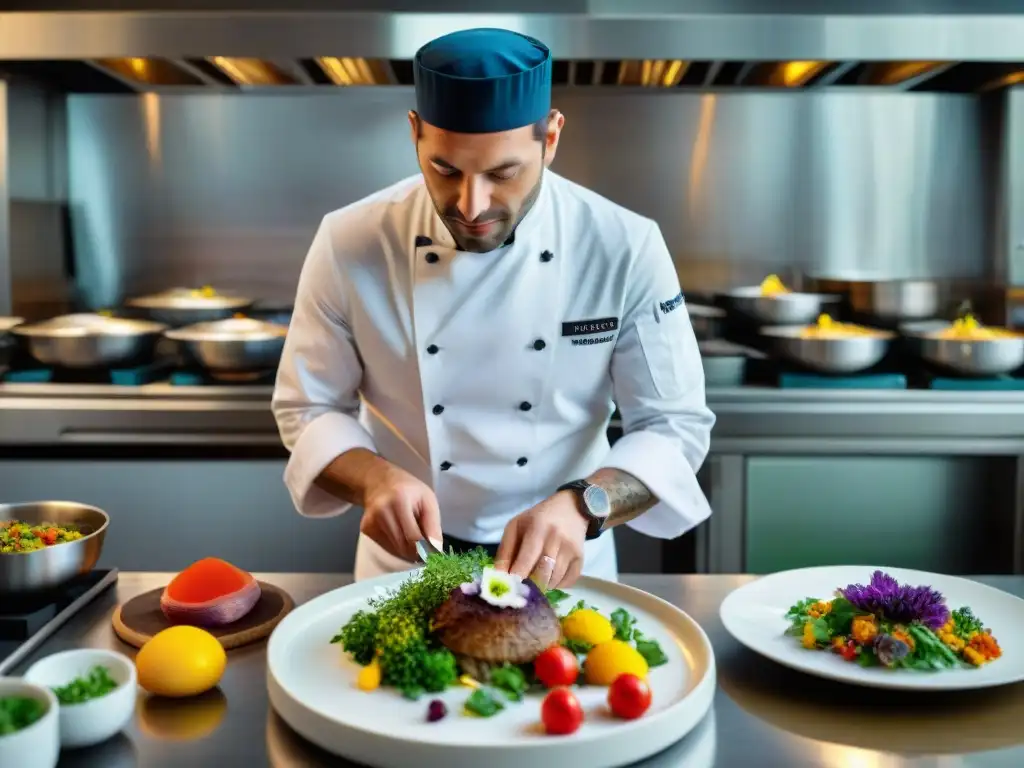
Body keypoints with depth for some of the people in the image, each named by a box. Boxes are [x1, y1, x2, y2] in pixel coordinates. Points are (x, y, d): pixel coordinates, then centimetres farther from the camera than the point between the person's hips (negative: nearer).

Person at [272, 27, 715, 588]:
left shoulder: (626, 249, -14)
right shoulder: (350, 245, -13)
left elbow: (675, 424, -9)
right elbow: (308, 410, -3)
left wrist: (581, 505, -28)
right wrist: (374, 479, -24)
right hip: (406, 562, 0)